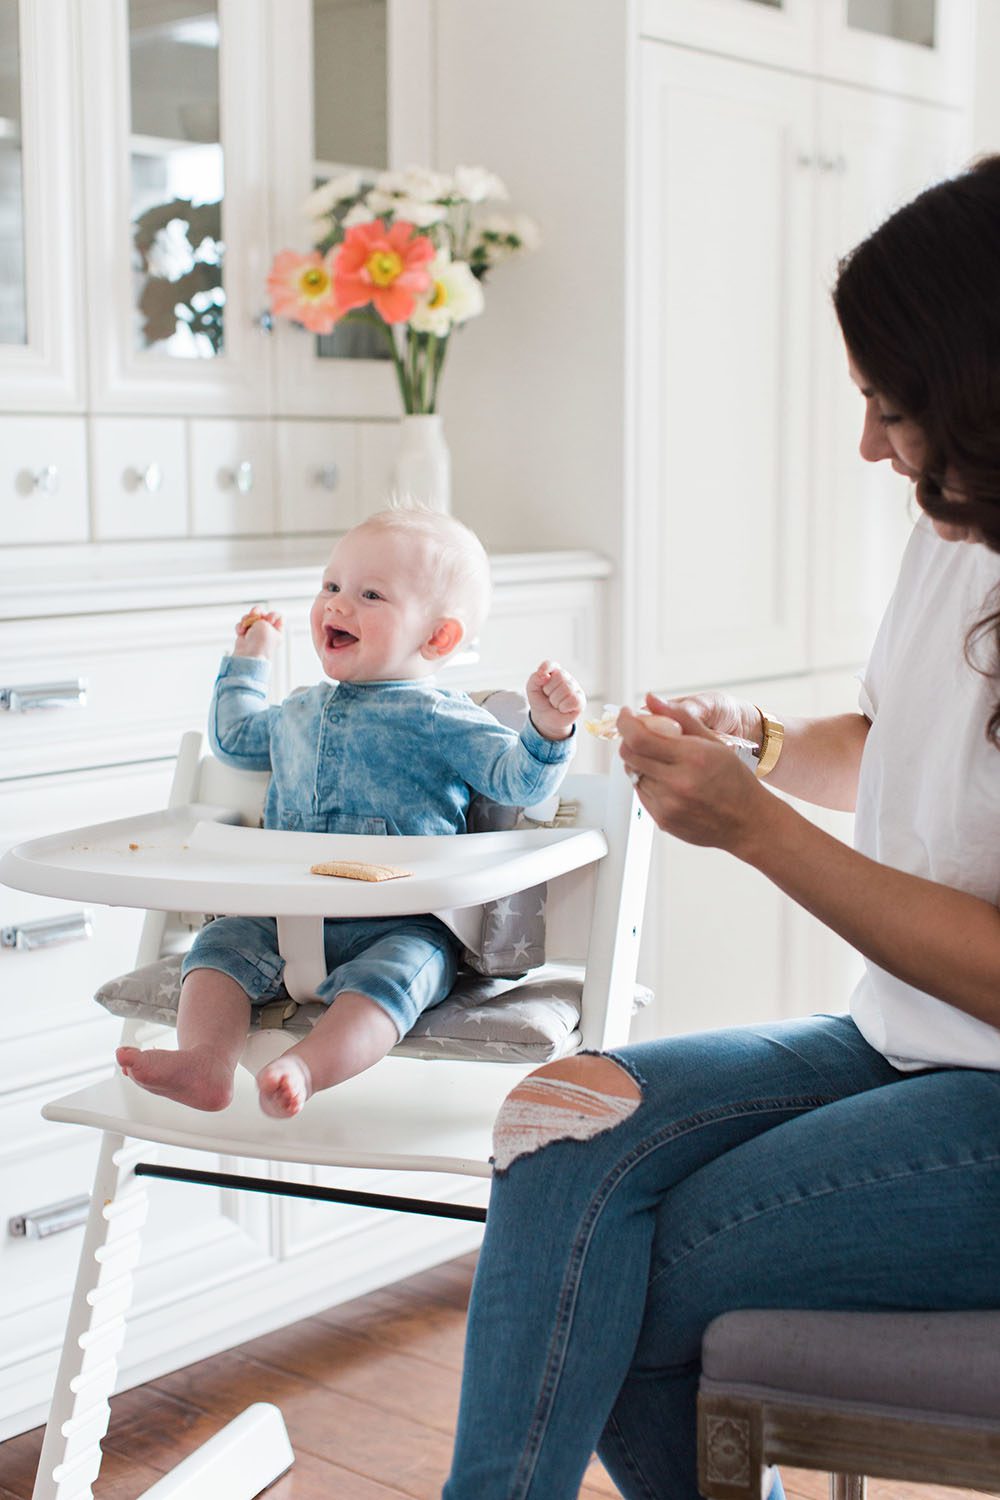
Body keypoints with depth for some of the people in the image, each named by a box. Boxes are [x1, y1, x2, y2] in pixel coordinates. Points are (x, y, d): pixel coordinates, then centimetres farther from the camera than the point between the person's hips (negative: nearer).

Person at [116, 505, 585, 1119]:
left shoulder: (443, 720, 0)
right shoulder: (301, 712, 21)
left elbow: (518, 779, -10)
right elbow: (237, 738, 43)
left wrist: (547, 731, -29)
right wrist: (248, 661, 45)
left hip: (401, 926, -6)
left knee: (390, 973, -35)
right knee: (222, 942, -16)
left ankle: (304, 1071, -57)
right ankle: (204, 1063, -34)